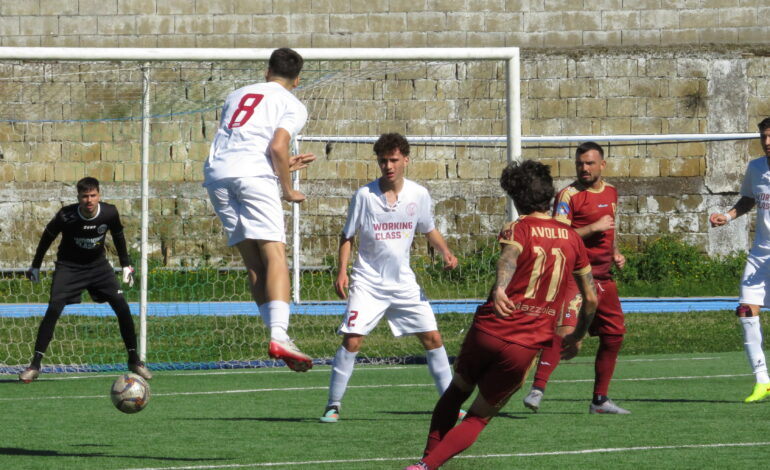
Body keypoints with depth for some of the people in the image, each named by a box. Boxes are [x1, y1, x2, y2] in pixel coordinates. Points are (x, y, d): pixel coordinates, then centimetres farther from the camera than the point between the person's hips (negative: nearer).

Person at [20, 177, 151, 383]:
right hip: (69, 266, -2)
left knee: (122, 307, -10)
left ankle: (134, 360, 5)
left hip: (98, 265, 2)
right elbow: (47, 236, -3)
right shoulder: (66, 216, -22)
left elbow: (118, 235, 7)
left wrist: (126, 265, 11)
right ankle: (35, 364, -13)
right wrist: (35, 266, 5)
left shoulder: (110, 213, -15)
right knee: (53, 309, -19)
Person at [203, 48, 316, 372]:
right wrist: (288, 190, 7)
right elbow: (277, 146, -6)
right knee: (275, 255, -11)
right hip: (253, 175, -5)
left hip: (216, 173, 5)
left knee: (253, 262, 5)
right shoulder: (293, 106, 11)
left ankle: (277, 333, -3)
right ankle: (279, 336, -27)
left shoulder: (237, 95, 30)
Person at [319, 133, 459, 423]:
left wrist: (445, 252, -4)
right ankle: (333, 405, -3)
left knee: (432, 338, 1)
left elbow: (429, 231, 14)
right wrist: (342, 271, -10)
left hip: (404, 283, 3)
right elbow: (347, 236, 2)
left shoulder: (419, 195, -1)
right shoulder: (365, 195, -8)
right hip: (368, 282, -3)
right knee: (352, 340, -14)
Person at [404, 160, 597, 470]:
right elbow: (591, 298, 16)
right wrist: (577, 336, 31)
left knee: (456, 391, 27)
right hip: (525, 348, 2)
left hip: (488, 331, -2)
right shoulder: (572, 239, 11)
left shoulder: (517, 229, -1)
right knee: (478, 419, 11)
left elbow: (510, 255, -27)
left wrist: (500, 288, -47)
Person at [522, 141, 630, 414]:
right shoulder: (569, 195, -8)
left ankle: (600, 401, 20)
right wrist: (593, 228, -21)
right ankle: (537, 390, -24)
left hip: (604, 276, 8)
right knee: (564, 330, -23)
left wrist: (615, 253, 14)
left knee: (614, 335, 10)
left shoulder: (611, 192, 15)